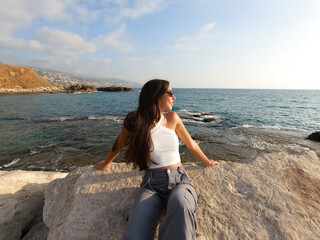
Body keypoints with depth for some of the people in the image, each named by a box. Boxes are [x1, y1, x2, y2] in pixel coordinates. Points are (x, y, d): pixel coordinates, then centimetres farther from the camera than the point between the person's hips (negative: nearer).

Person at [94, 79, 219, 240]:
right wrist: (106, 163, 34)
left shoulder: (172, 118, 5)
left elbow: (191, 144, 19)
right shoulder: (134, 122, -1)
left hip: (179, 180, 2)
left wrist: (207, 162, 31)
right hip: (151, 184, -1)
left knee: (180, 207, -35)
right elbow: (118, 145, 18)